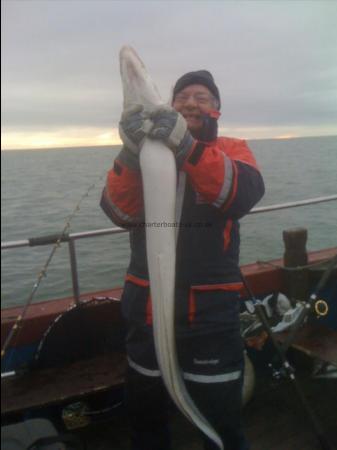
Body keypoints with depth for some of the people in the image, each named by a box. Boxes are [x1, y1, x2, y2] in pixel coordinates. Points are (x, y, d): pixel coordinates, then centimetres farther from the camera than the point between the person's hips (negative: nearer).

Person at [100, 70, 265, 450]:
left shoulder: (232, 150, 2)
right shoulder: (147, 151, 6)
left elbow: (243, 195, -21)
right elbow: (119, 211, -11)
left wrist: (187, 146, -34)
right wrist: (130, 154, -28)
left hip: (210, 310, -2)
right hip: (146, 305, 3)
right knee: (144, 414, 22)